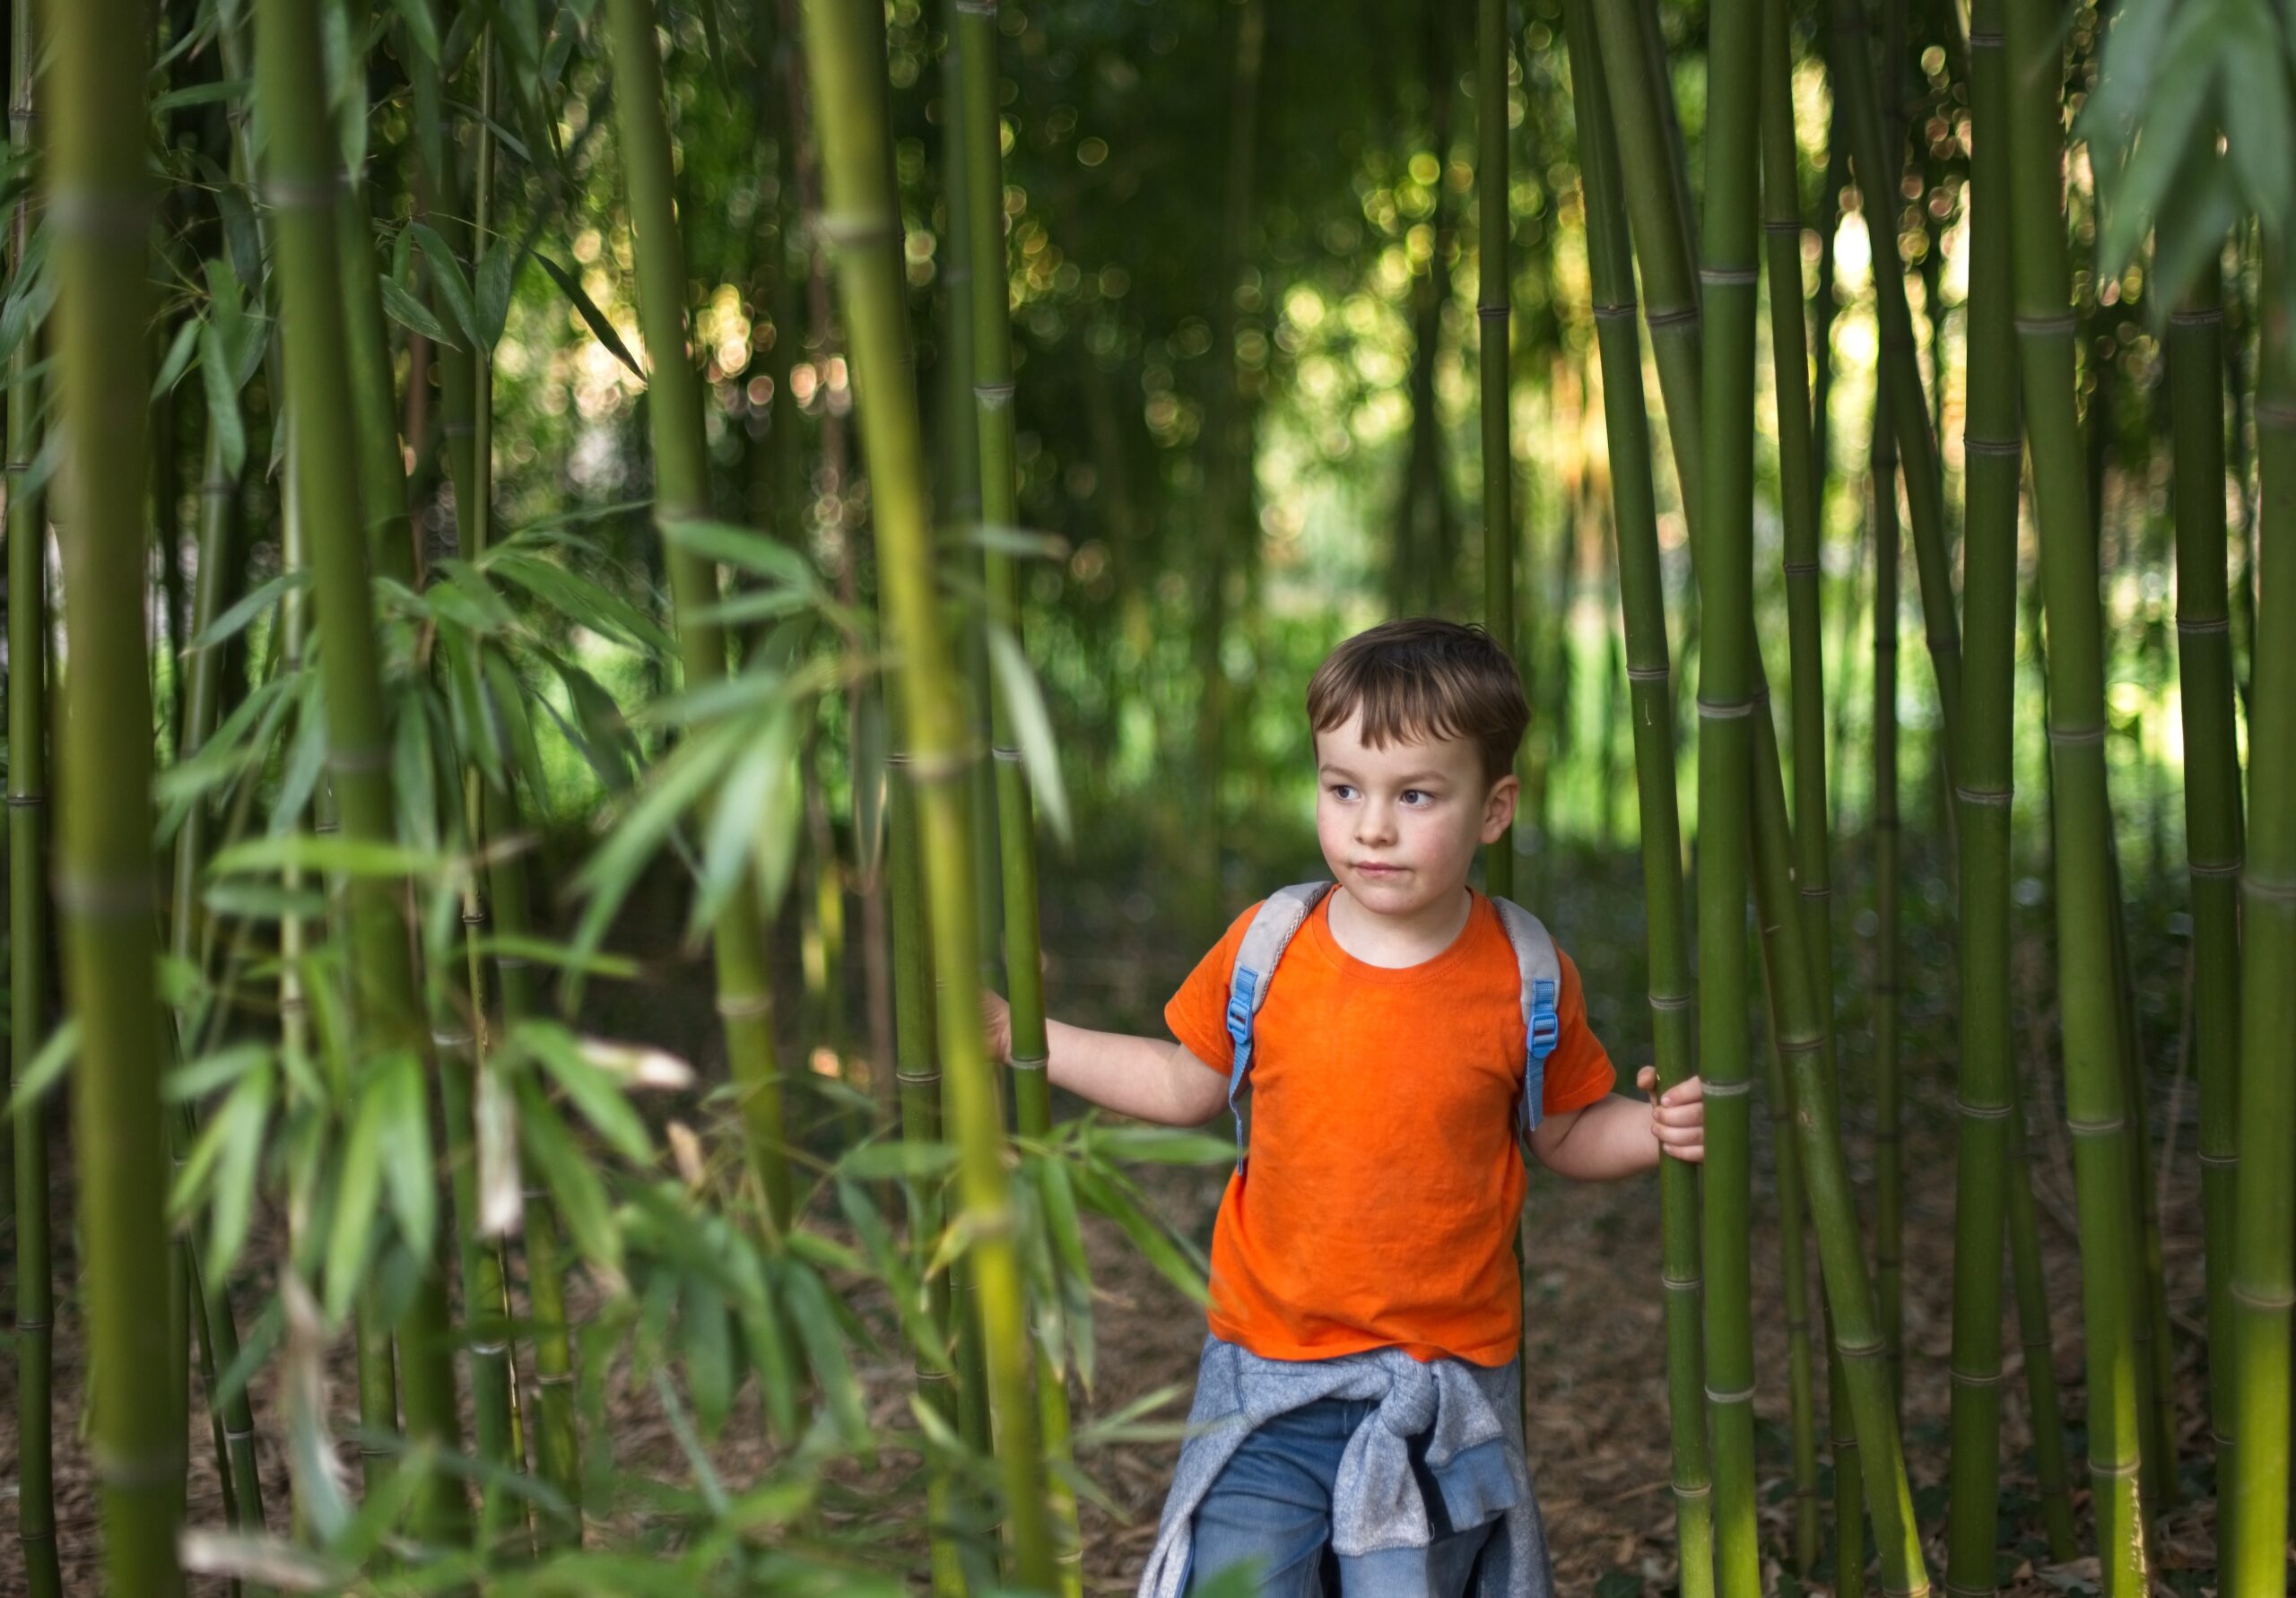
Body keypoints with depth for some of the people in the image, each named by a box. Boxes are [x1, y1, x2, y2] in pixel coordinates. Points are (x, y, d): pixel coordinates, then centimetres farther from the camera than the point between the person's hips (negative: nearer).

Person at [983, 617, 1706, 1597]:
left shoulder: (1526, 981, -8)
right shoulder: (1264, 950, -6)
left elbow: (1564, 1133, 6)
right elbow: (1186, 1084, 10)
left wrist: (1658, 1131, -15)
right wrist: (1012, 1035, 6)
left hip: (1444, 1387, 0)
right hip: (1268, 1377, 1)